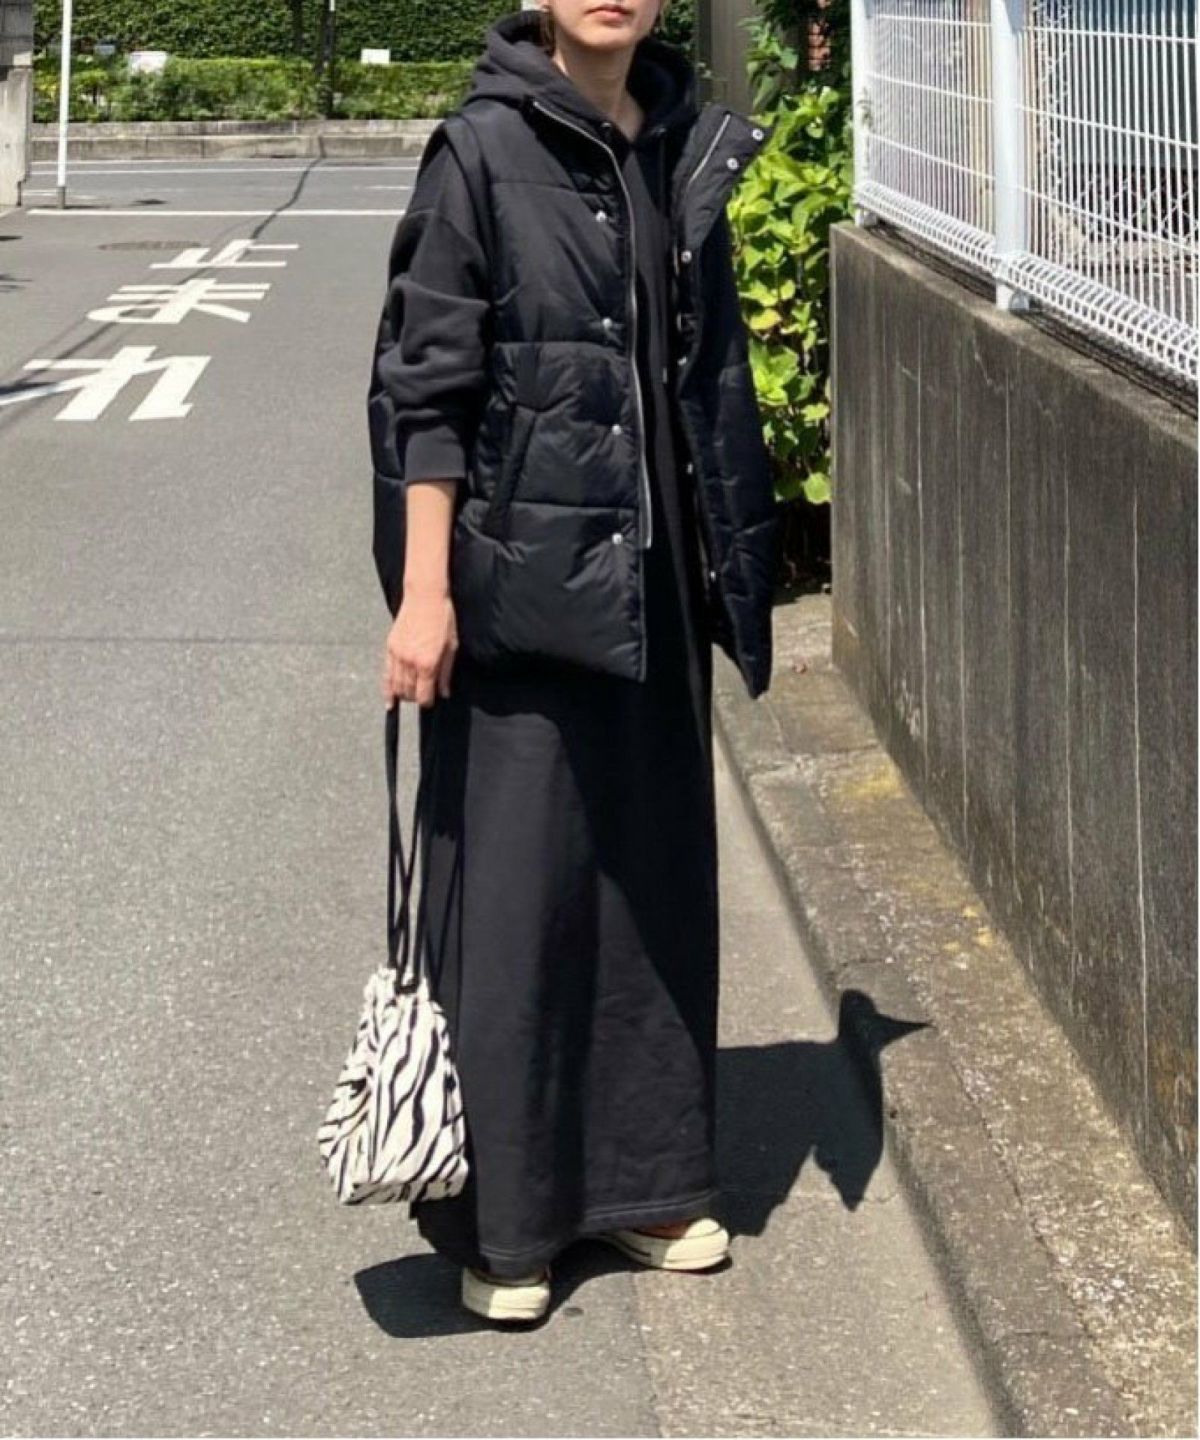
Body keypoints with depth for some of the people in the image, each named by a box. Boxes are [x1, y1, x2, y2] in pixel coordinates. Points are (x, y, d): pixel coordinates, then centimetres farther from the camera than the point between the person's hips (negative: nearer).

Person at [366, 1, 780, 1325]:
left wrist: (729, 565, 13)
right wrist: (424, 591, -15)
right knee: (513, 879, 0)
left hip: (652, 581, 6)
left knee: (656, 867, 13)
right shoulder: (483, 149, -9)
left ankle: (643, 1178, 27)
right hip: (522, 578, -6)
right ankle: (498, 1217, 12)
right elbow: (428, 384, -11)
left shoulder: (687, 150, 7)